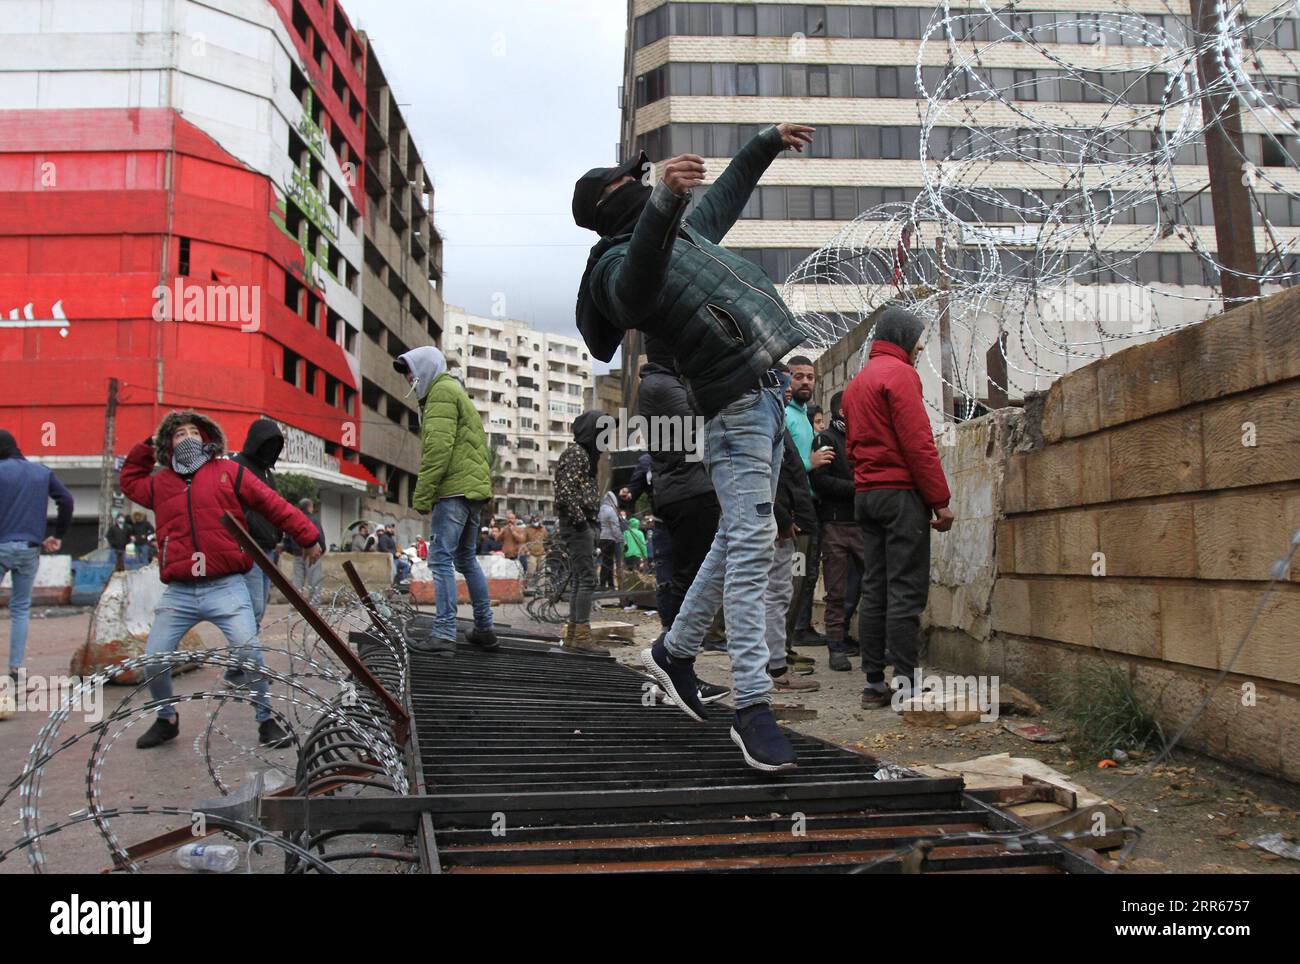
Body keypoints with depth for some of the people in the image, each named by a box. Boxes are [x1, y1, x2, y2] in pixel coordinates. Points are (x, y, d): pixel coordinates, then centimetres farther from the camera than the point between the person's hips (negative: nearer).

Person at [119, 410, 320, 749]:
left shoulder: (227, 472, 6)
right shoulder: (159, 483, 16)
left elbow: (273, 504, 6)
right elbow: (129, 481, 37)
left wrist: (308, 536, 5)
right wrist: (145, 448, 24)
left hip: (226, 587, -3)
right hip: (179, 592, 3)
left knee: (249, 652, -15)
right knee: (153, 659, 1)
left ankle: (266, 721, 3)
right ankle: (166, 719, 27)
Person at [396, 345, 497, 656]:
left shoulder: (441, 391, -5)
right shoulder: (455, 391, 25)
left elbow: (438, 447, -17)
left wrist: (422, 495, -16)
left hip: (454, 490, -10)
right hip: (474, 489, 10)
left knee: (441, 558, -10)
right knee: (466, 558, 16)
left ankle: (444, 635, -12)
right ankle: (485, 629, 21)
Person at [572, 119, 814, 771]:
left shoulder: (682, 230, 21)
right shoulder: (619, 264, -10)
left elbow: (724, 198, 39)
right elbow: (638, 287, -35)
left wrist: (765, 144, 44)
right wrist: (664, 200, -50)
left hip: (763, 394, 10)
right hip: (737, 405, -10)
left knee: (738, 538, 15)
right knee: (751, 544, -15)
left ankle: (675, 651, 28)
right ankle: (753, 707, -15)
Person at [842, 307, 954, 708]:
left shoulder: (856, 382, 21)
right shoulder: (899, 373, -7)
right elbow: (919, 442, -14)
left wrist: (866, 485, 19)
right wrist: (940, 500, -12)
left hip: (865, 495, 9)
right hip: (901, 492, -8)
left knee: (874, 589, 8)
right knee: (906, 590, -7)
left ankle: (874, 683, 9)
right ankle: (905, 684, -8)